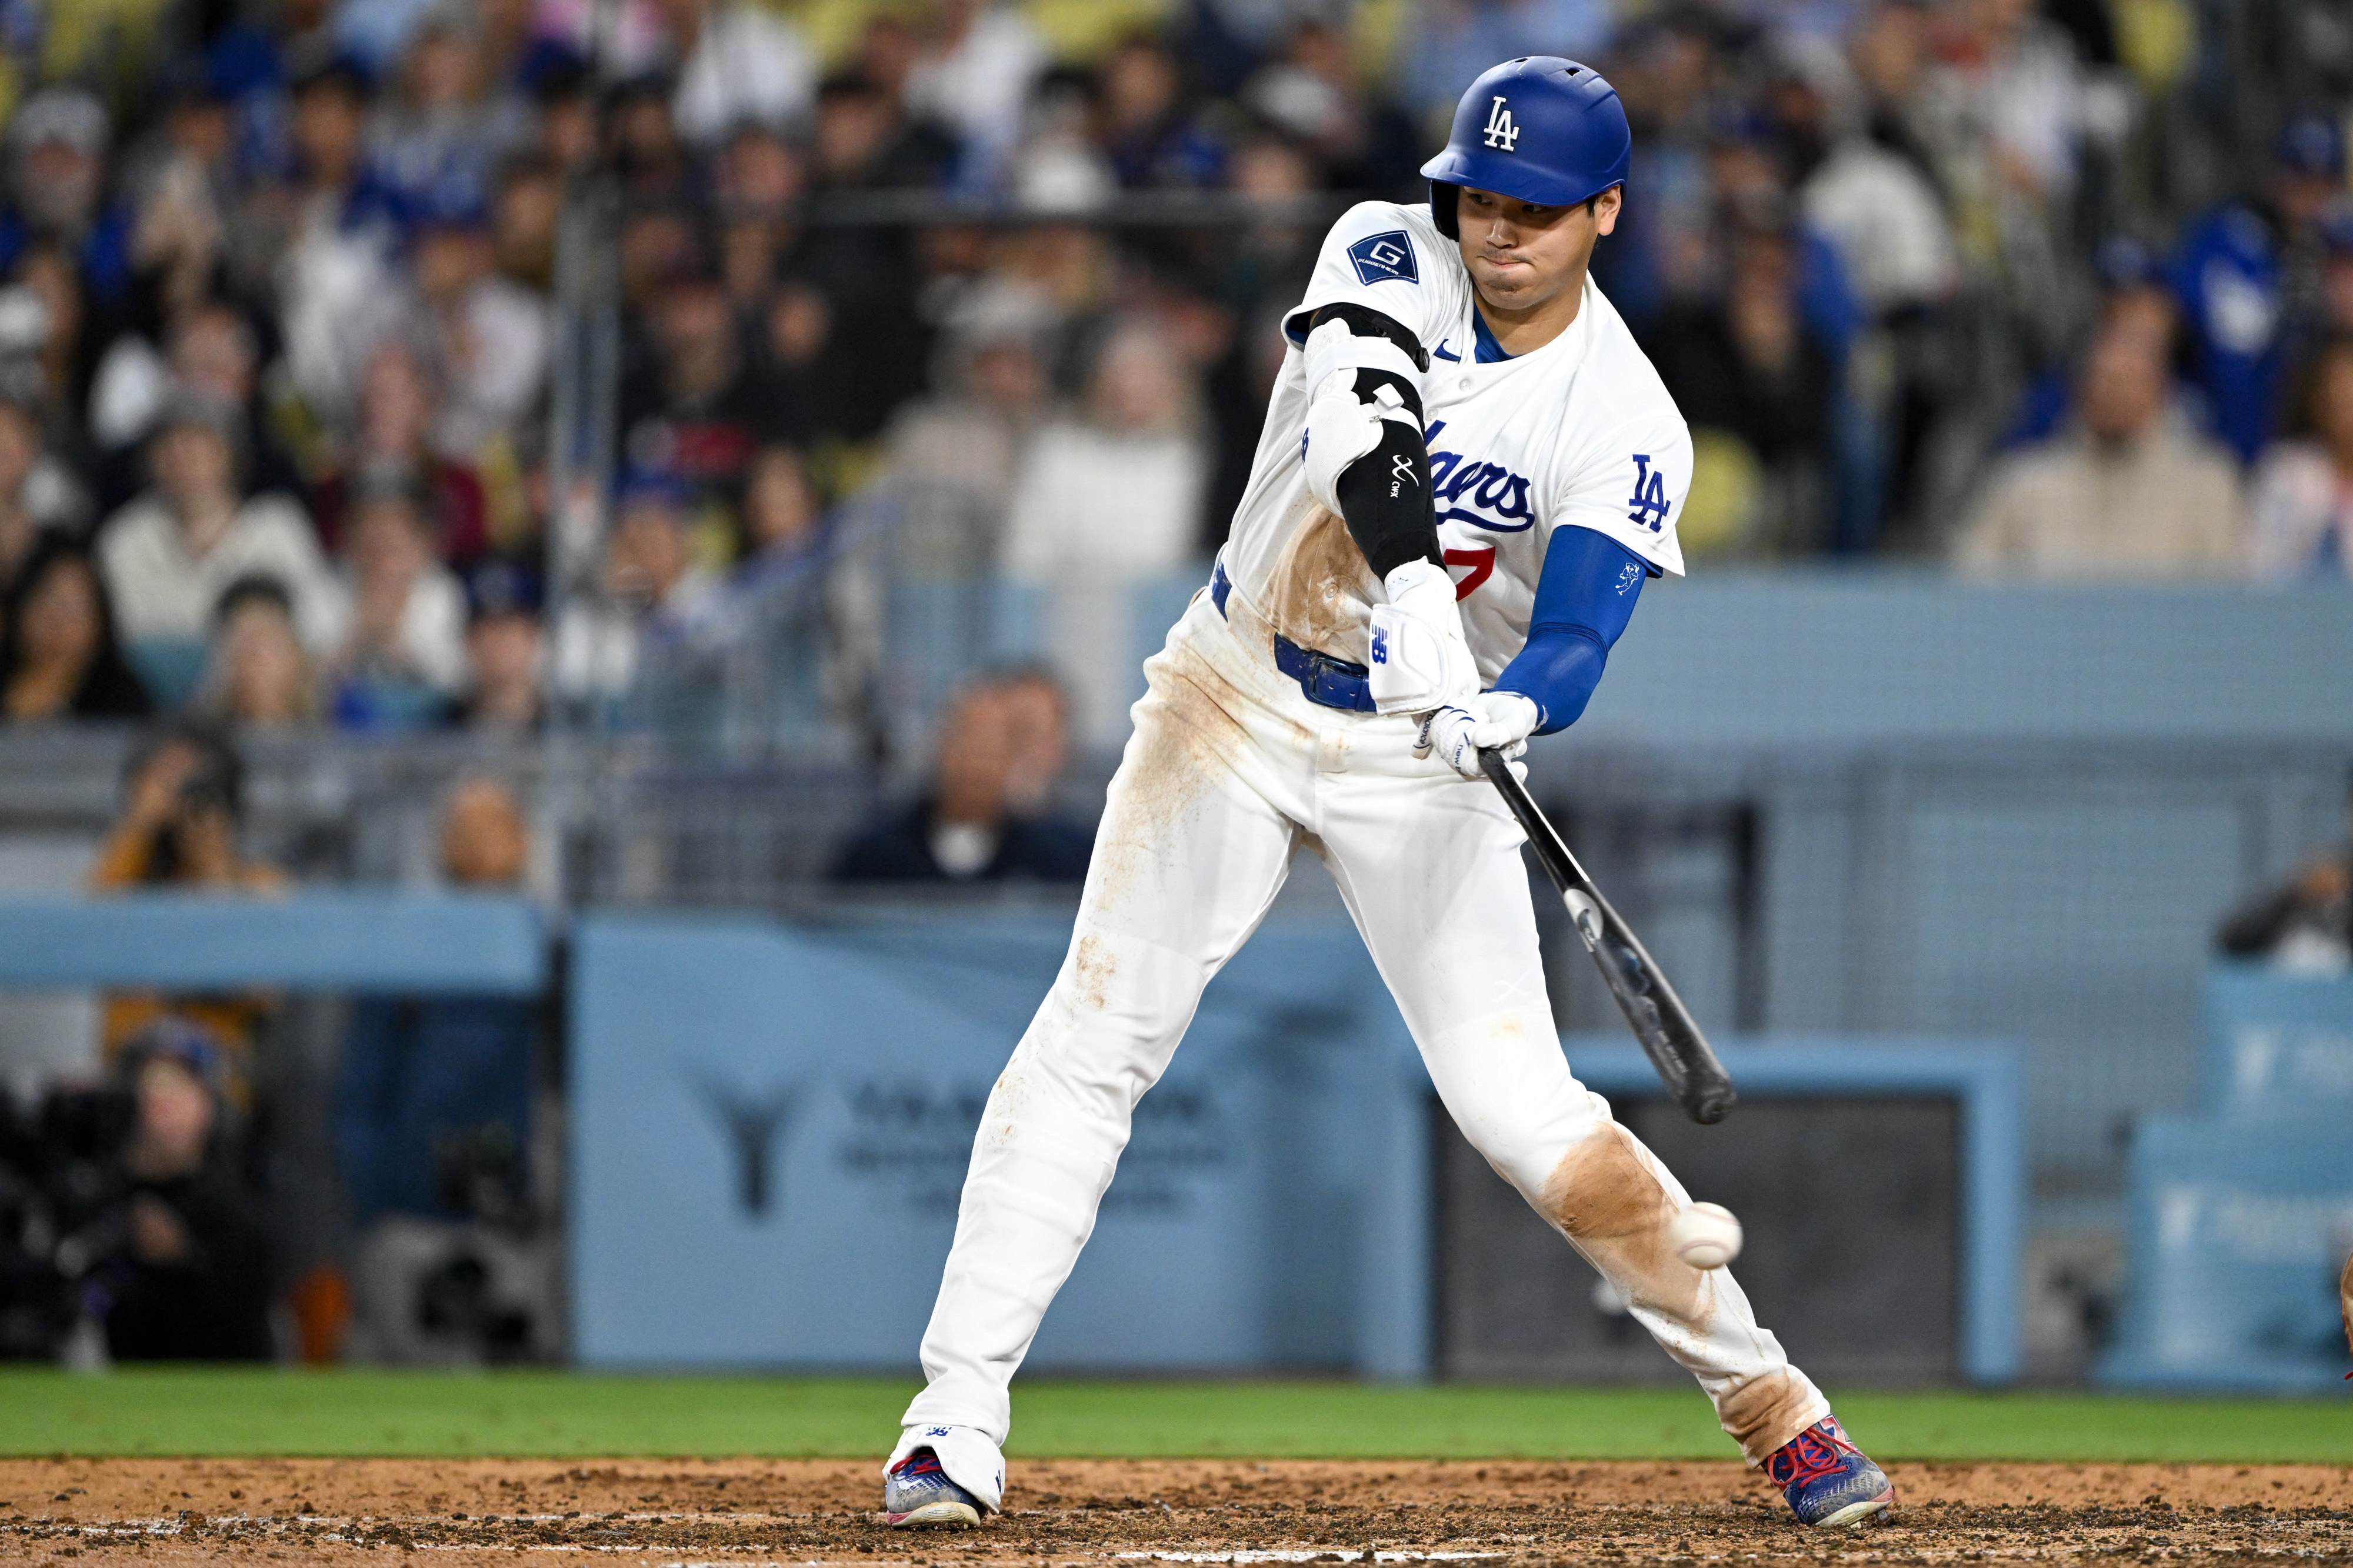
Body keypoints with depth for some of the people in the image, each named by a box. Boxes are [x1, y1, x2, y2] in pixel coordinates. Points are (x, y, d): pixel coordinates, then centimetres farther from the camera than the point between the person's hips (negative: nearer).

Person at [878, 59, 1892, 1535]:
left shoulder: (1626, 426, -14)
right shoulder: (1385, 260, -12)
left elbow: (1576, 639, -26)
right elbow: (1365, 433, -32)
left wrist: (1507, 708, -49)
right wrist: (1414, 592, -50)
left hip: (1422, 752, -1)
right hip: (1238, 698, 1)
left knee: (1524, 1108, -11)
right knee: (1095, 1031, -12)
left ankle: (1769, 1399, 4)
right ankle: (960, 1416, -10)